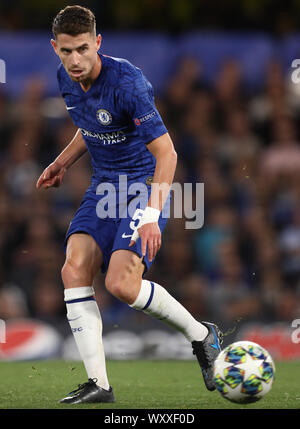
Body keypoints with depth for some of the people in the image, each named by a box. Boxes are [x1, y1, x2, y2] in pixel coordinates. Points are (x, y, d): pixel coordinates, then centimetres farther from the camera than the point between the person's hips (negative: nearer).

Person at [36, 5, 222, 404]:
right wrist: (63, 163, 11)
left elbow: (166, 153, -25)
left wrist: (151, 215, -32)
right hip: (103, 186, 7)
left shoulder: (127, 83, -24)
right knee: (74, 270, -13)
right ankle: (98, 384, -11)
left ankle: (201, 334, 5)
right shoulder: (66, 79, 1)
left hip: (145, 186, -7)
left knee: (121, 284, -21)